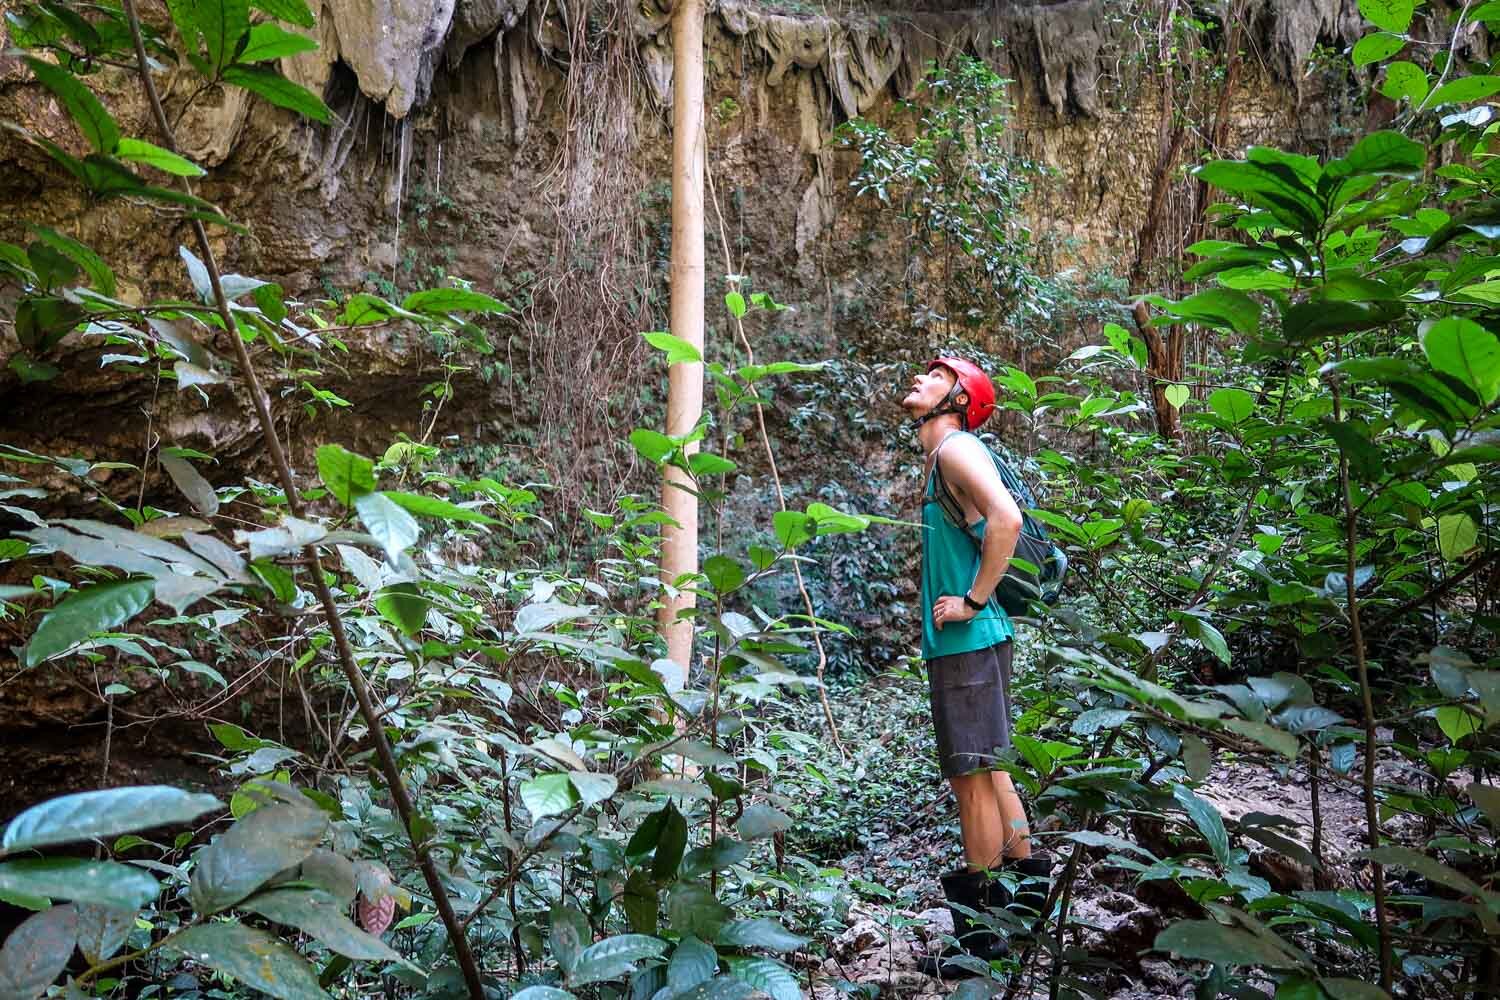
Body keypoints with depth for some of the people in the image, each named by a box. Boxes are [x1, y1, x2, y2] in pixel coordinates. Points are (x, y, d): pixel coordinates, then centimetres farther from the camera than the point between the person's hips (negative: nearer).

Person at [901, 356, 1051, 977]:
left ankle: (979, 936, 9)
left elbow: (1006, 519, -27)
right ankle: (1028, 888, 32)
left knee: (973, 779, -2)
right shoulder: (940, 461, 18)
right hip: (962, 643, 10)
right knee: (986, 770, 18)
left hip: (969, 642, -10)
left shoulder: (956, 447, -11)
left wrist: (973, 602, -21)